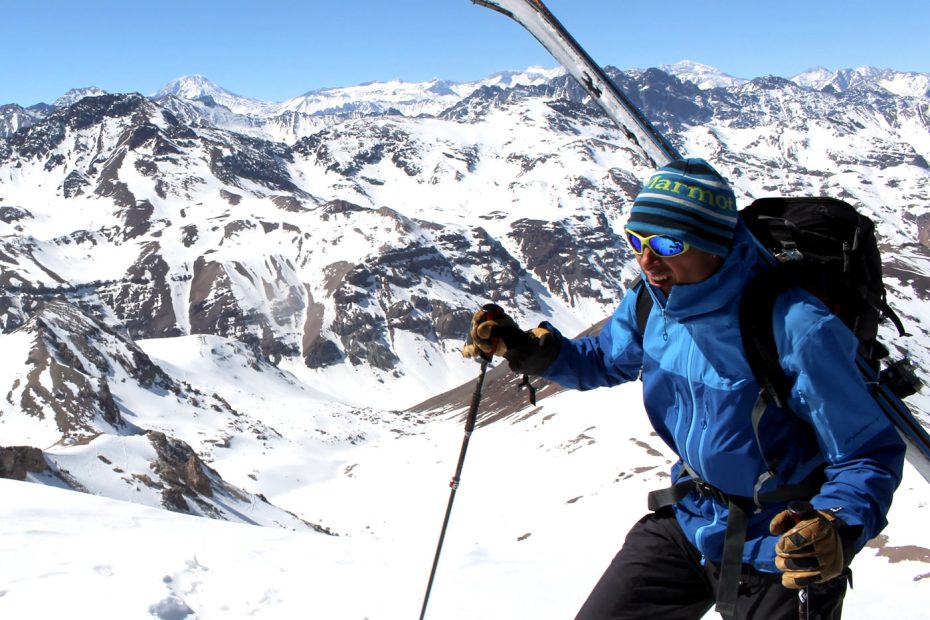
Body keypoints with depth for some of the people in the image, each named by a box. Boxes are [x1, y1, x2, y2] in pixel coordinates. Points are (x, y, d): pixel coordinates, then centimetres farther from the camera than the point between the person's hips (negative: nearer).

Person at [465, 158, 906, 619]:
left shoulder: (795, 330, -29)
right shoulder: (650, 305, -8)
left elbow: (871, 453, -21)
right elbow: (602, 361, 14)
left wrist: (839, 529, -40)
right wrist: (523, 348, -2)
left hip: (782, 551, -5)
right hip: (687, 523, 6)